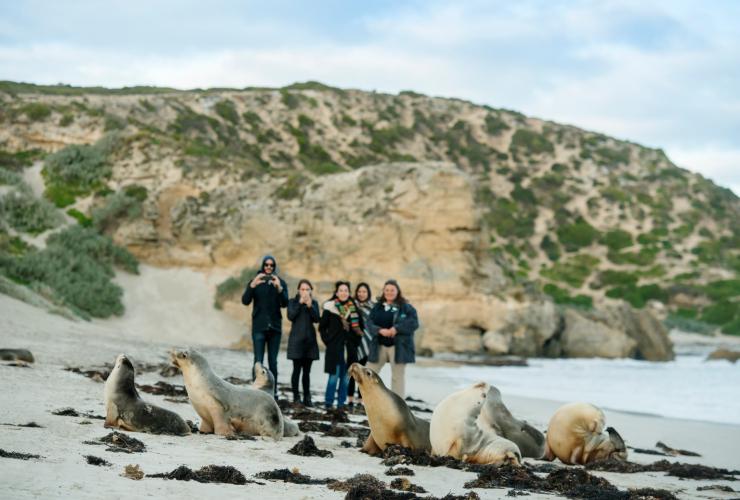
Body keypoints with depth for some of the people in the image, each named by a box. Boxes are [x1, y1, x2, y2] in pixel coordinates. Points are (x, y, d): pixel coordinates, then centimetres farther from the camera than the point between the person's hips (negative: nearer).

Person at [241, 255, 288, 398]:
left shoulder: (280, 283, 5)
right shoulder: (255, 282, 3)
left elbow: (284, 303, -8)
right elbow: (245, 301, -10)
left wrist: (279, 288, -25)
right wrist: (252, 286, -27)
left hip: (275, 327, 2)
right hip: (259, 327, -1)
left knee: (273, 361, 6)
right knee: (258, 361, -8)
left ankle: (273, 391, 13)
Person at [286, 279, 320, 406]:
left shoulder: (314, 303, 11)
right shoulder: (293, 302, 5)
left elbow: (316, 319, -2)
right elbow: (291, 316, -11)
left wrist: (310, 306, -14)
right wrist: (300, 303, -14)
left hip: (309, 340, 3)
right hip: (296, 339, -3)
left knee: (307, 371, 4)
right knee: (297, 369, -6)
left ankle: (307, 397, 6)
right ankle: (296, 397, -2)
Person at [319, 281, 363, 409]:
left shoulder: (354, 308, 8)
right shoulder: (330, 307, -1)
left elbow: (359, 327, 15)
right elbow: (322, 327, 4)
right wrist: (327, 340, -3)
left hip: (349, 347, 3)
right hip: (335, 347, -3)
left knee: (346, 376, 5)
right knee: (334, 375, -5)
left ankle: (341, 402, 12)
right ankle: (328, 402, 2)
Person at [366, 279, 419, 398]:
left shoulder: (405, 307, -1)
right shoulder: (377, 307, 10)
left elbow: (414, 322, -12)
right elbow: (369, 323, 1)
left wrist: (397, 328, -22)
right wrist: (380, 330, -19)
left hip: (398, 346, -4)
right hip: (379, 346, 4)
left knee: (398, 376, 3)